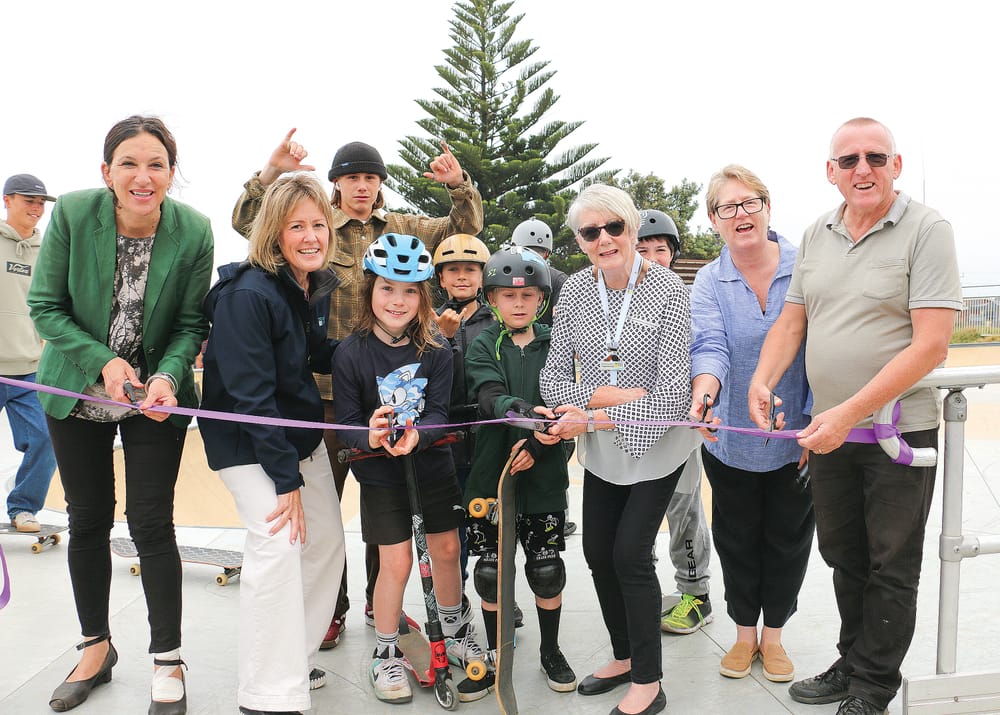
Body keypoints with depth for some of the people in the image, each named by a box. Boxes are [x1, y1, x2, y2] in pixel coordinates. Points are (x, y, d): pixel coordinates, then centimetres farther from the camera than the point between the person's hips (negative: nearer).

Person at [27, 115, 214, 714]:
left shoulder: (194, 232, -15)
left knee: (151, 523, -2)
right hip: (78, 391, 1)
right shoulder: (72, 214, -16)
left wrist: (168, 377, -24)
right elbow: (45, 307, -9)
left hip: (156, 395, -1)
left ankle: (168, 663, 15)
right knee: (88, 520, 11)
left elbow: (192, 323, -7)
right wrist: (102, 361, -22)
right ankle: (96, 648, 32)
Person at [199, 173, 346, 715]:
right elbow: (250, 395, -25)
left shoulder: (317, 288, 1)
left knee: (327, 542, 10)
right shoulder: (248, 295, -24)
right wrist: (286, 477, -23)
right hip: (246, 441, -8)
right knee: (278, 543, -19)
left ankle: (294, 659, 27)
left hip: (301, 434, 8)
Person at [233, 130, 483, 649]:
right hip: (326, 386, -2)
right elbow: (246, 221, -2)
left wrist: (459, 185, -5)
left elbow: (466, 227, 14)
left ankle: (380, 602, 28)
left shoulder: (404, 229, 12)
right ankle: (331, 609, 19)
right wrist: (271, 172, -16)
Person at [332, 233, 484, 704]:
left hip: (432, 463, 3)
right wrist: (370, 438, -33)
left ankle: (453, 630, 39)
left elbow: (439, 411, -12)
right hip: (380, 471, -2)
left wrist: (416, 436, -32)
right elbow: (345, 421, -12)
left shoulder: (436, 351, -9)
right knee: (396, 562, -2)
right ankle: (385, 655, 21)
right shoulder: (351, 353, -13)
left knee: (447, 549, 12)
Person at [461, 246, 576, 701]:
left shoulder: (555, 345, 3)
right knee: (491, 570, 8)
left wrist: (535, 445, -18)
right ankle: (496, 658, 27)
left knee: (547, 570, 7)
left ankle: (551, 651, 31)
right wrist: (528, 412, -38)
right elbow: (492, 398, -18)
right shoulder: (482, 348, 0)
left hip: (543, 476, 0)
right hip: (491, 474, 0)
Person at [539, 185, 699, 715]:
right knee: (597, 552, 11)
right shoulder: (575, 290, -4)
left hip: (656, 443, -5)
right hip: (602, 448, 5)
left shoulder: (669, 291, -18)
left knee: (630, 553, -7)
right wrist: (603, 396, -21)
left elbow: (671, 395, -22)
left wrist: (589, 417, -22)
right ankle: (625, 657, 34)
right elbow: (552, 378, -3)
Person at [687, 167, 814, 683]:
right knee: (737, 540, 15)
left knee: (788, 540, 13)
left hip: (795, 442, 0)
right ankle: (745, 632, 36)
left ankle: (773, 633, 35)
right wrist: (703, 393, -42)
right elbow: (709, 346, -21)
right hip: (731, 442, 1)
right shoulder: (708, 283, -4)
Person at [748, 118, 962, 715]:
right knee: (843, 555, 18)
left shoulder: (926, 230, -12)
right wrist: (762, 381, -9)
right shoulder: (817, 235, 6)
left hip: (899, 429, -5)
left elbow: (931, 346, -19)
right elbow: (792, 320, 11)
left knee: (890, 569, 9)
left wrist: (849, 413, -24)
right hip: (829, 430, 6)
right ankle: (852, 665, 36)